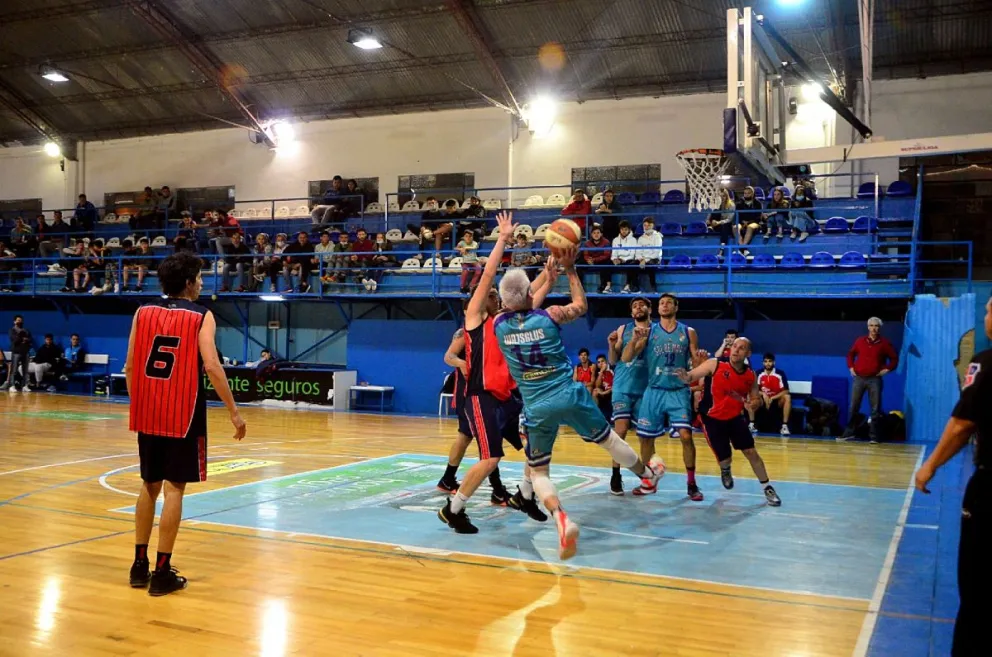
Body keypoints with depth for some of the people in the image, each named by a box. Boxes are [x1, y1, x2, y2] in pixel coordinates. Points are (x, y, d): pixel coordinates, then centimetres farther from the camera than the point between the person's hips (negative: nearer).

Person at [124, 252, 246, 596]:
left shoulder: (143, 312, 8)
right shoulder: (201, 316, -5)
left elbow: (129, 366, 7)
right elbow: (211, 366, -15)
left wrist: (137, 404, 19)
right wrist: (234, 411, -11)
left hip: (148, 413, 5)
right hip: (183, 414, -5)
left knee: (149, 486, 16)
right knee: (174, 488, 1)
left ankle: (140, 565, 21)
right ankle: (162, 572, 3)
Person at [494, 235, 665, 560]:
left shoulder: (499, 325, -3)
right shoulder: (551, 316, -9)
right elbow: (581, 306, 13)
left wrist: (549, 277, 25)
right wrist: (570, 269, 20)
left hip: (537, 407, 1)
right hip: (569, 396, -1)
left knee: (538, 471, 10)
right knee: (608, 439, 22)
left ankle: (561, 518, -16)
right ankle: (647, 474, 47)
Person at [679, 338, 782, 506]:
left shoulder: (751, 375, -4)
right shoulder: (715, 364, -16)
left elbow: (756, 399, 10)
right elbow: (690, 378, -17)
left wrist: (754, 403, -15)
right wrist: (685, 376, -42)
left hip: (736, 417, 3)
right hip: (713, 419, -3)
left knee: (751, 452, -2)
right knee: (724, 459, 0)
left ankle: (768, 488, 15)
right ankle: (725, 470, 39)